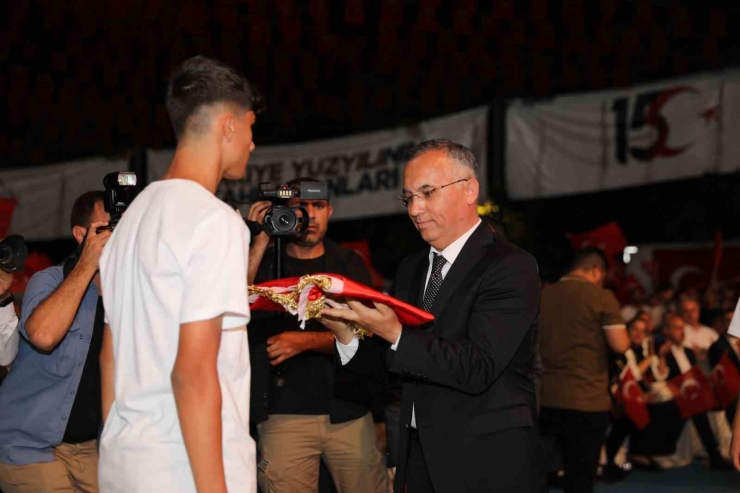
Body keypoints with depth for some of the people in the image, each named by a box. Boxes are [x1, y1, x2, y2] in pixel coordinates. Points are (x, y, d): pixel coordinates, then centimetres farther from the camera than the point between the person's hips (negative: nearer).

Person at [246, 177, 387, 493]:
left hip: (349, 411, 1)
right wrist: (260, 242, -10)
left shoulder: (350, 265, 11)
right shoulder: (264, 263, 8)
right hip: (285, 414, -1)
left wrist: (306, 341, -12)